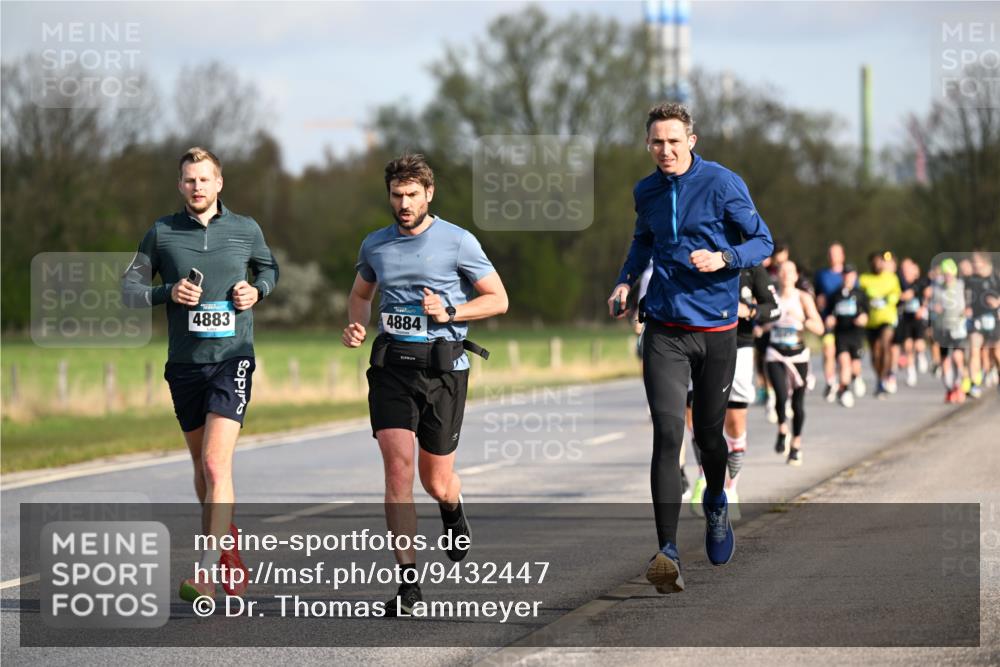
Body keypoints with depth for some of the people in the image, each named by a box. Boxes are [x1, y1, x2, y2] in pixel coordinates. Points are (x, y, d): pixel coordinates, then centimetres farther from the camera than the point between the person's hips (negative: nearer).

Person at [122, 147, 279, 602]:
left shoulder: (246, 230, 3)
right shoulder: (162, 232, 2)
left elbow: (268, 269, 22)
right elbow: (129, 289, 7)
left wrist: (257, 291, 0)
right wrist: (167, 293, -12)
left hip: (232, 359, -3)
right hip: (184, 362, 3)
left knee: (216, 464, -16)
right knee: (202, 466, 14)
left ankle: (207, 573, -21)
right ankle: (228, 542, 37)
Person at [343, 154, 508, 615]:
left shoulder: (458, 242, -2)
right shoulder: (375, 245, 9)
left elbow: (498, 299, 2)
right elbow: (361, 293, 27)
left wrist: (449, 311, -13)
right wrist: (356, 325, 6)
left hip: (442, 366, -2)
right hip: (391, 365, 2)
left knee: (436, 482, 6)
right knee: (397, 467, -14)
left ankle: (453, 512, 46)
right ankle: (408, 580, -11)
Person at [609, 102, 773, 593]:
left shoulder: (722, 184, -6)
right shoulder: (646, 192, 8)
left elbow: (762, 241, -2)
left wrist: (724, 258, -20)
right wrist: (625, 281, 13)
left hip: (716, 328, -2)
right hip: (665, 329, 2)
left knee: (708, 434, 10)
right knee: (667, 435, -13)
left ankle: (716, 507, 45)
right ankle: (667, 553, -20)